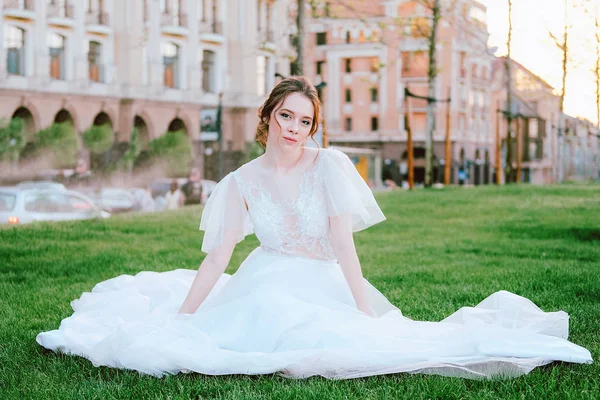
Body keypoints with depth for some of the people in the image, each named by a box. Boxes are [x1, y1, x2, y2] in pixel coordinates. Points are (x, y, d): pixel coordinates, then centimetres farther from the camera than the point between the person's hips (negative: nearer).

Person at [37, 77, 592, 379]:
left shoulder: (330, 165, -7)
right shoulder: (243, 181, 1)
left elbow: (343, 242, -15)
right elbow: (217, 255, -1)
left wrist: (366, 312, -24)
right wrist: (179, 318, -7)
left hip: (326, 285, -1)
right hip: (265, 286, 1)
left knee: (365, 339, -29)